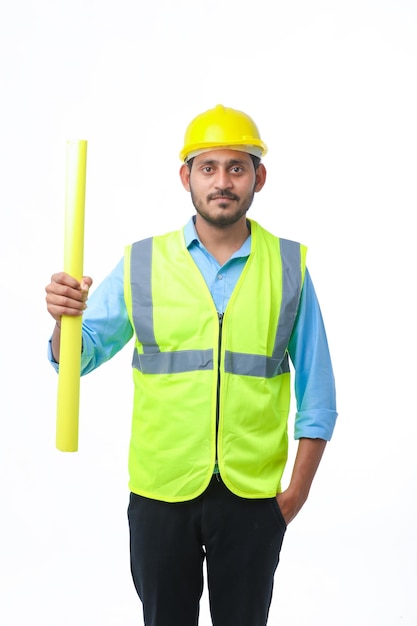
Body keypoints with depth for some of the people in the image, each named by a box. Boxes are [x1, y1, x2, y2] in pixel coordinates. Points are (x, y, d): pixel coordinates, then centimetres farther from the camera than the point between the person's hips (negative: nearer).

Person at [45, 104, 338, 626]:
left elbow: (317, 392, 2)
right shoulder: (141, 264, -1)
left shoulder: (288, 266, -1)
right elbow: (77, 359, -1)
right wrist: (66, 318, -21)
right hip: (160, 491, 1)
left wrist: (299, 487, -2)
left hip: (254, 496, 0)